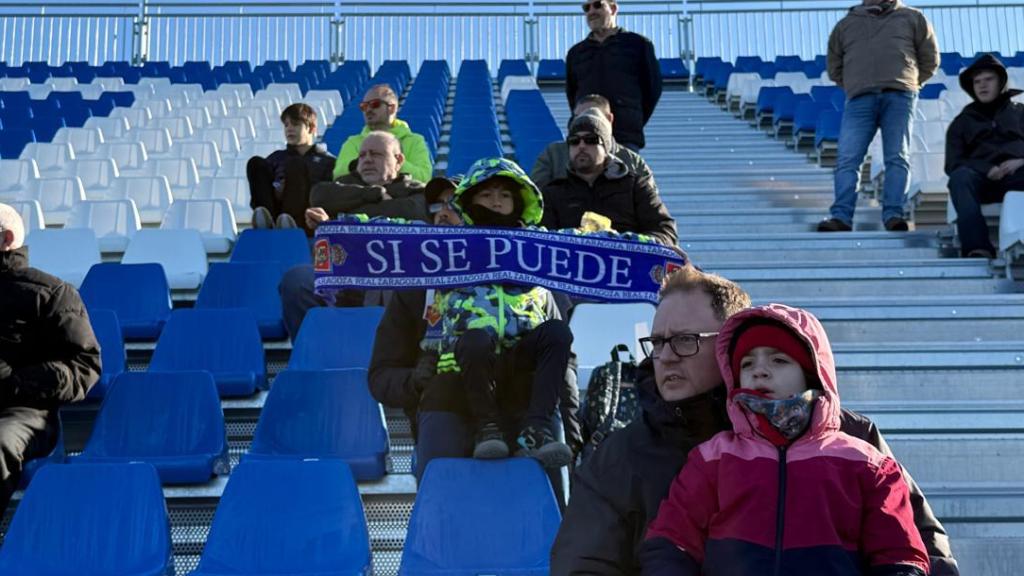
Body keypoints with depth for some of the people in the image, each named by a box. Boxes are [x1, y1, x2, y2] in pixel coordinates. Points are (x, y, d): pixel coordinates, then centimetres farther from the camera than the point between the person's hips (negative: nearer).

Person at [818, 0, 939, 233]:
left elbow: (930, 59, 20)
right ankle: (841, 216, -19)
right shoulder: (845, 25, 24)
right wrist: (854, 86, 13)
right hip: (859, 99, 1)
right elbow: (834, 68, 26)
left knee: (897, 157, -10)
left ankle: (893, 214, -14)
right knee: (848, 158, -12)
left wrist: (909, 83, 12)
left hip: (899, 98, -1)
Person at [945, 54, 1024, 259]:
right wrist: (987, 169, -8)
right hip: (981, 177, 1)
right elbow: (953, 164, 11)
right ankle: (977, 248, -51)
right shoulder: (962, 121, 25)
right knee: (960, 176, -35)